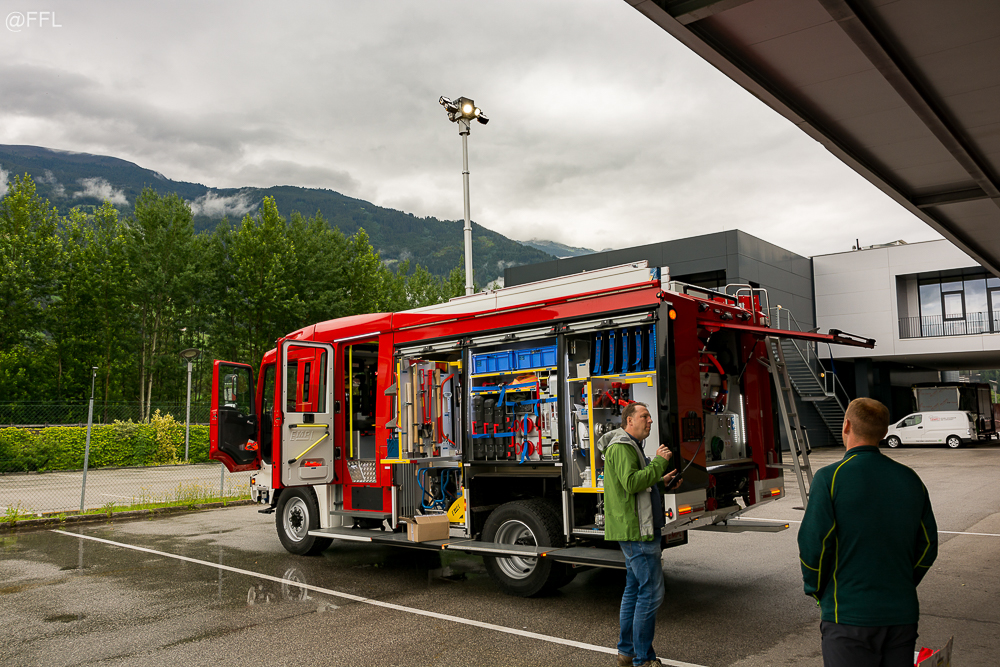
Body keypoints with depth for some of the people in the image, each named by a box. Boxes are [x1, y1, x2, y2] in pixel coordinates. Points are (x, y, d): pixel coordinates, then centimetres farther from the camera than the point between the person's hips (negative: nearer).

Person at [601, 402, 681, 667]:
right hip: (636, 529, -11)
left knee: (634, 589, 15)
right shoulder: (621, 447, -14)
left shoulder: (630, 447, 20)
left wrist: (661, 483, 12)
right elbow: (631, 483, -27)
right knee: (651, 593, -7)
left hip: (633, 530, 11)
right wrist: (659, 462, -20)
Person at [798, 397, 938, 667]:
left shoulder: (829, 478, -12)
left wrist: (816, 589, 3)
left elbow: (813, 545, -14)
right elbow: (927, 547, 11)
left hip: (849, 614, -5)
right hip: (902, 614, 5)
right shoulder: (910, 479, 5)